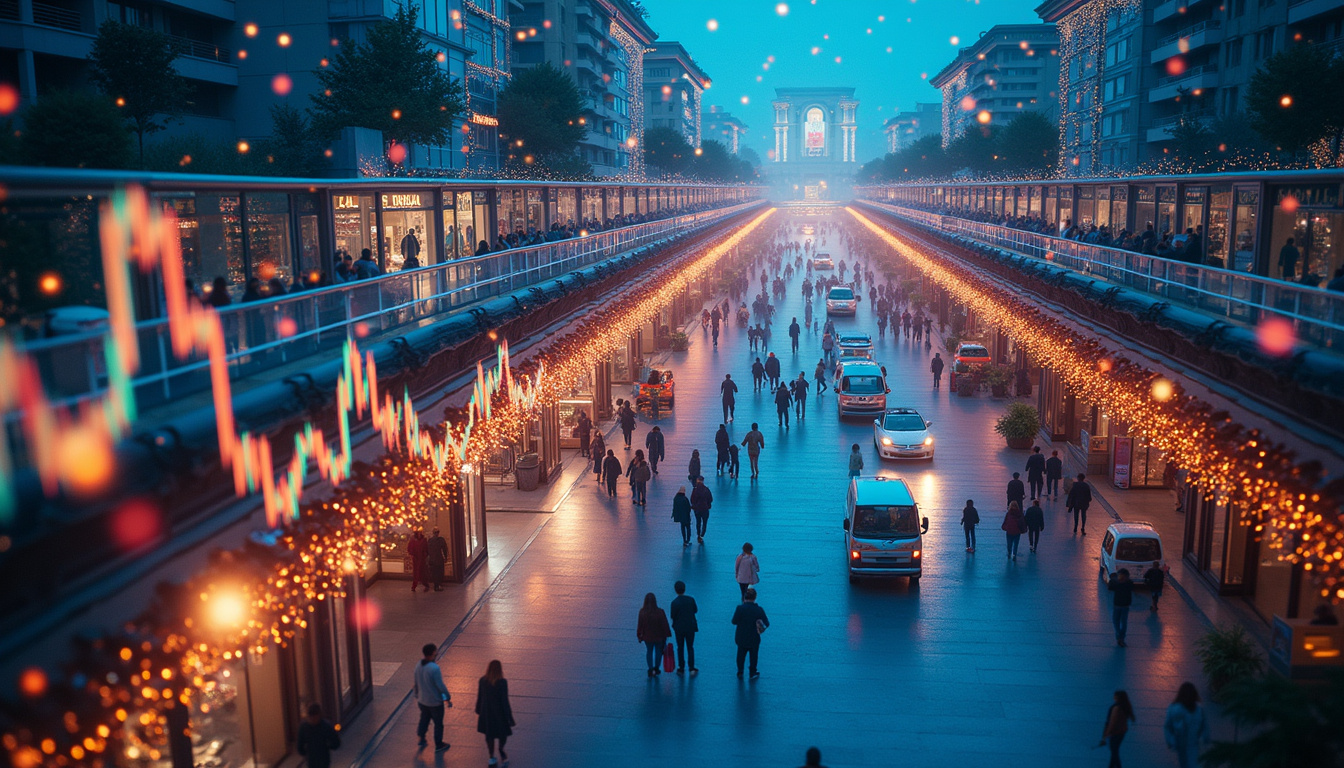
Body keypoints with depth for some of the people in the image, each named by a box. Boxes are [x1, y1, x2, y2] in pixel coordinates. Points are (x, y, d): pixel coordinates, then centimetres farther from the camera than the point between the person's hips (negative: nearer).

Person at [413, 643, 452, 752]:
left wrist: (417, 696, 20)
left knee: (424, 719, 27)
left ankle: (421, 738, 43)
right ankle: (438, 745, 27)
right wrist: (448, 698, -11)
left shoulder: (418, 666, -8)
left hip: (422, 701, 6)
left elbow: (416, 683, 5)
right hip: (435, 702, -6)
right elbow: (441, 686, -24)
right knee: (438, 723, 13)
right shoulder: (434, 668, -30)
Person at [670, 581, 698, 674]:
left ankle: (681, 668, 18)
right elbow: (695, 610, 3)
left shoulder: (674, 602, -18)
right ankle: (691, 668, 10)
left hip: (679, 628, -2)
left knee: (680, 648, 13)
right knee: (690, 647, 14)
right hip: (690, 627, 2)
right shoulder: (691, 599, -11)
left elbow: (672, 616, -13)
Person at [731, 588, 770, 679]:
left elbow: (734, 622, -14)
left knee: (741, 654, 20)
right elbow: (767, 623, -11)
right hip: (754, 639, 0)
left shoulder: (740, 608, -20)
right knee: (753, 656, 18)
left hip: (741, 638, 0)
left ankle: (740, 672, 32)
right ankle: (753, 673, 29)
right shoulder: (759, 610, -16)